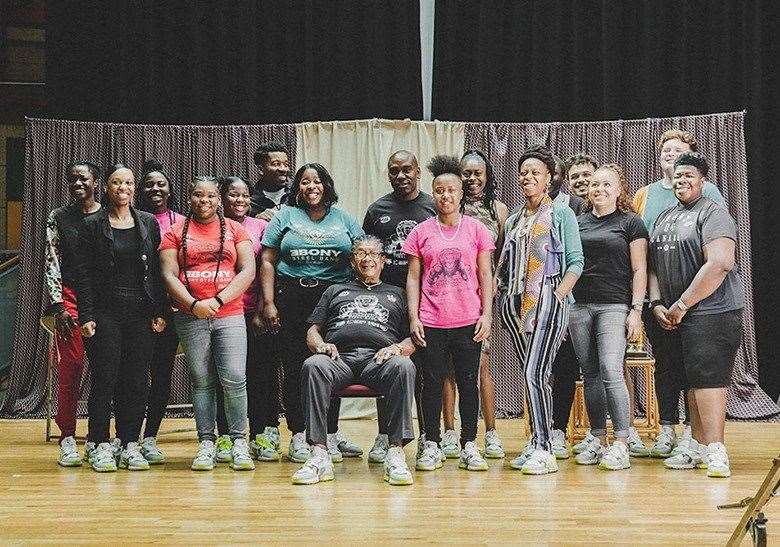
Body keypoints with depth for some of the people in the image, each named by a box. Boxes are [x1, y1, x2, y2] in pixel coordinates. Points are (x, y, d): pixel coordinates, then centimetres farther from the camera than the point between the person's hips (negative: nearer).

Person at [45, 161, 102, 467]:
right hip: (70, 301, -1)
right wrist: (58, 305, -4)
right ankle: (67, 440, 1)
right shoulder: (58, 218, 8)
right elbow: (51, 264, 4)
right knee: (70, 370, -4)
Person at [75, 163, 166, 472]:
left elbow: (157, 271, 9)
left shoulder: (148, 223, 10)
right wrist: (86, 316, -9)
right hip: (105, 312, -2)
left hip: (141, 313, 3)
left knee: (137, 381, 2)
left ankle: (130, 445, 10)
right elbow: (84, 274, -1)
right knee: (105, 378, -4)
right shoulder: (92, 225, 2)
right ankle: (98, 445, 6)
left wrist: (159, 313, 2)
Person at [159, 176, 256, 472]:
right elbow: (169, 275, 2)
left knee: (234, 378, -10)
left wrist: (218, 300, -10)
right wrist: (193, 304, -13)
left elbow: (248, 271, 1)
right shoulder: (176, 232, 10)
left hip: (229, 315, -1)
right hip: (190, 317, 1)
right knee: (201, 381, 2)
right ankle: (206, 442, 9)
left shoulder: (235, 230, 10)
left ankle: (239, 442, 1)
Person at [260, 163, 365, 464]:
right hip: (292, 301, -1)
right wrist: (268, 303, -4)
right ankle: (299, 436, 6)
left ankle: (330, 433, 13)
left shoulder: (343, 219, 13)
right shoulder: (285, 217, 9)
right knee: (295, 368, -1)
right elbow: (267, 261, 5)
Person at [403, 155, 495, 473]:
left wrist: (487, 315, -1)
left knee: (468, 383, 4)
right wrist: (413, 317, -1)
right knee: (432, 383, 4)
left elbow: (485, 276, 6)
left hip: (468, 322, 0)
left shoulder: (476, 229, 5)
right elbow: (413, 278, 6)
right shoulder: (421, 232, 5)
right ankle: (431, 446, 12)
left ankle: (469, 446, 12)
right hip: (431, 323, 0)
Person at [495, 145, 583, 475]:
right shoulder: (513, 221, 19)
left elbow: (575, 262, -3)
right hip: (516, 304, 6)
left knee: (535, 373, -16)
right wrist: (506, 298, 5)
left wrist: (558, 296, -14)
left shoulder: (561, 214, 4)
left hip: (548, 300, -6)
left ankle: (544, 450, -16)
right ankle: (536, 443, 12)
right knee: (532, 375, 8)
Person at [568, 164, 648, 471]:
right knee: (590, 374, 6)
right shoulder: (577, 223, 14)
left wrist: (636, 310, -7)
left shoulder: (630, 223, 4)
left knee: (611, 372, -15)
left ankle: (621, 445, -11)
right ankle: (598, 440, 13)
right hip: (578, 306, 4)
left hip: (614, 306, -4)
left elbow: (639, 270, 0)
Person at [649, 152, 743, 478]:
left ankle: (715, 452, -9)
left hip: (710, 311, -7)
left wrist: (681, 305, -16)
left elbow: (719, 264, -18)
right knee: (691, 380, 11)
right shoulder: (664, 218, 18)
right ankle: (697, 448, 18)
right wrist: (656, 304, 3)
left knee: (707, 377, -11)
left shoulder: (713, 214, -6)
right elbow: (653, 265, 19)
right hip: (672, 316, 7)